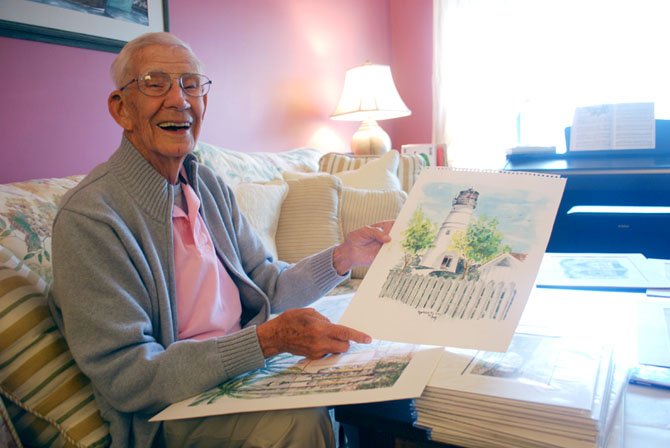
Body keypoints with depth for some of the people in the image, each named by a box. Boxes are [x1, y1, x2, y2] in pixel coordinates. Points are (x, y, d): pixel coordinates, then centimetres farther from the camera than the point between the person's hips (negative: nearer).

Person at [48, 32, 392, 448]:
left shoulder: (209, 186, 7)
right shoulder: (89, 216, -18)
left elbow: (268, 285, 10)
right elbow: (126, 379, -21)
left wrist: (344, 256, -7)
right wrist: (270, 338, -28)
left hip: (247, 367, 7)